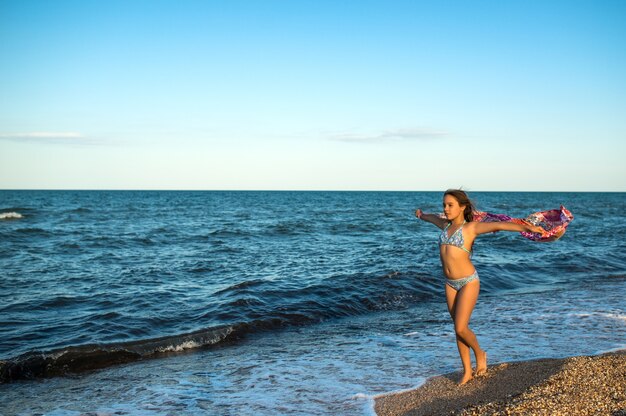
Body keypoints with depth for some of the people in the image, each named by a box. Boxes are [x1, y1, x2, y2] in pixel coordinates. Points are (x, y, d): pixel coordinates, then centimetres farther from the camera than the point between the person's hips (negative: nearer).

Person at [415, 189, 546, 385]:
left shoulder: (471, 227, -9)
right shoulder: (446, 225, 9)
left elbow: (499, 225, -23)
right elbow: (433, 218, 32)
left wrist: (525, 228, -35)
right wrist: (421, 215, 53)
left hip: (468, 282, -6)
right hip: (450, 284, 6)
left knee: (461, 328, -9)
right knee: (458, 329, 9)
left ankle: (479, 354, 21)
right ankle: (467, 371, 19)